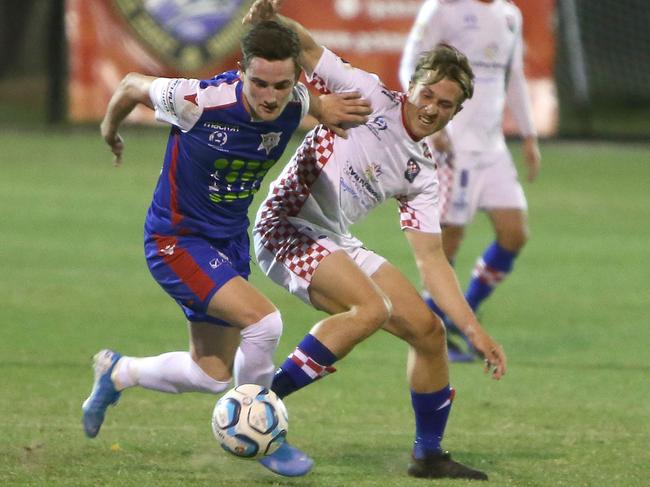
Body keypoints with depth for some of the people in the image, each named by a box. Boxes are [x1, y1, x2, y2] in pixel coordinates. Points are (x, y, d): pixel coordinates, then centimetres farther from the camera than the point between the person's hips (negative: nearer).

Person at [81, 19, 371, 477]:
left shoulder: (296, 102, -13)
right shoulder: (201, 101, -29)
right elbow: (133, 86, -8)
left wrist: (324, 108, -2)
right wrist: (110, 130, 11)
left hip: (230, 241, 7)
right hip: (176, 238, -7)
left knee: (212, 375, 14)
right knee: (263, 320, -26)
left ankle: (118, 372, 41)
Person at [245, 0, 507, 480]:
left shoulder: (422, 174, 6)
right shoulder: (370, 96, -8)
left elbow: (431, 259, 6)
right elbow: (308, 48, -9)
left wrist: (475, 331, -1)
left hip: (338, 244, 7)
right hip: (287, 228, -7)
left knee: (428, 330, 4)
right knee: (372, 307, -29)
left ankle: (429, 454, 21)